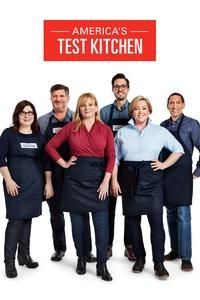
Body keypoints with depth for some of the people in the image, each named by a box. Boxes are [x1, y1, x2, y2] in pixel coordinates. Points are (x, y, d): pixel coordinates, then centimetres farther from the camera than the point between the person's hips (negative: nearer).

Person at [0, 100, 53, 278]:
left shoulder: (39, 136, 9)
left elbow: (45, 161, 9)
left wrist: (48, 183, 4)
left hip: (35, 183, 4)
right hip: (15, 183, -4)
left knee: (28, 218, 8)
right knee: (15, 219, -8)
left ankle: (24, 255, 20)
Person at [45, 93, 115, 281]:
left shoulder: (105, 129, 4)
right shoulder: (71, 127, 3)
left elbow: (111, 156, 0)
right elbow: (50, 146, 6)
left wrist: (106, 181, -8)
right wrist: (63, 163, -2)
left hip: (98, 178, 0)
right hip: (75, 178, 1)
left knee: (101, 223, -3)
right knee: (77, 222, 9)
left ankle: (102, 264, 6)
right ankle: (81, 258, 25)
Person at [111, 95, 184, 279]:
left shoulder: (160, 131, 5)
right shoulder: (123, 132, 9)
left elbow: (178, 149, 11)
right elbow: (115, 158, 9)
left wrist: (164, 165, 0)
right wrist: (114, 180, 1)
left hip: (151, 179, -2)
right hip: (130, 179, 2)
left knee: (156, 220, -8)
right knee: (133, 221, 6)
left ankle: (159, 262, 1)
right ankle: (139, 258, 21)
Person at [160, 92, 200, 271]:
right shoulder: (163, 126, 10)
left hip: (182, 174, -5)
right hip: (165, 174, 5)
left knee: (183, 215, -7)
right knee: (171, 214, 11)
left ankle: (185, 257, -1)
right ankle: (175, 250, 23)